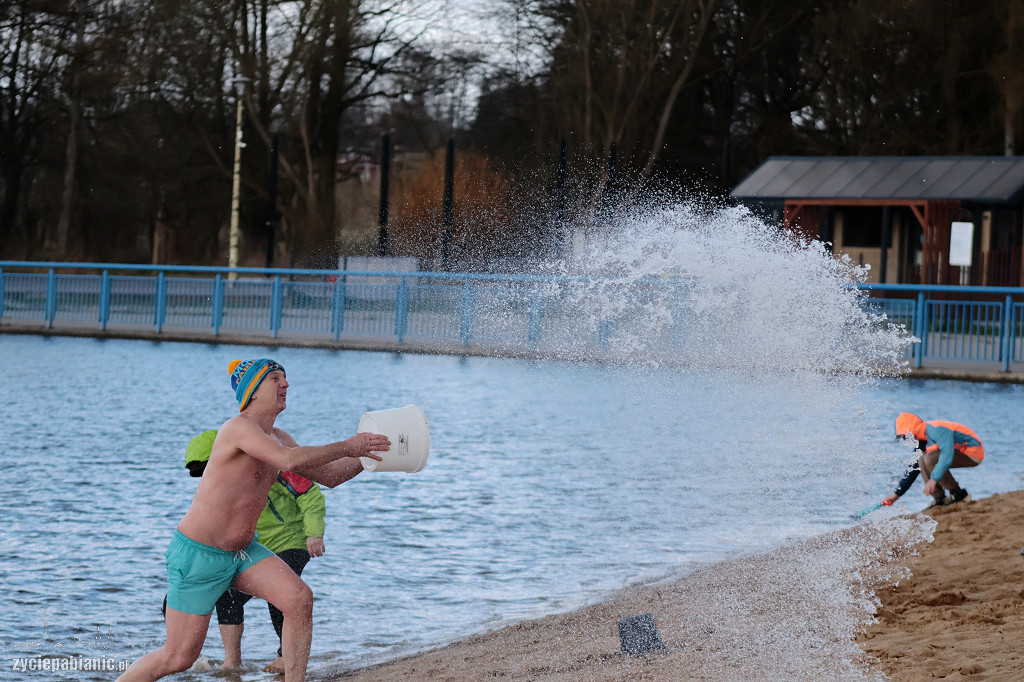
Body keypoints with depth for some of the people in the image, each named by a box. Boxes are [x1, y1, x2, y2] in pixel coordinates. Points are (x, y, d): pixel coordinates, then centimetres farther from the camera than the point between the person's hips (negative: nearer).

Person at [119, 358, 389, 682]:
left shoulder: (277, 438, 5)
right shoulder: (239, 427, -22)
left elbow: (327, 476, 11)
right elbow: (289, 461, -37)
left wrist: (365, 455, -4)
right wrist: (346, 447, -29)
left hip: (243, 551, 8)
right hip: (197, 555, -8)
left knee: (299, 598, -16)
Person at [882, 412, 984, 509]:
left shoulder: (937, 430, -21)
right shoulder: (922, 441, 8)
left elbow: (947, 454, -34)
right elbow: (913, 468, 13)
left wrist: (934, 479, -40)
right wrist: (897, 493, 11)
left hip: (973, 455, -10)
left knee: (930, 459, -23)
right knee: (922, 461, 2)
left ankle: (958, 494, -16)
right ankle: (939, 499, 1)